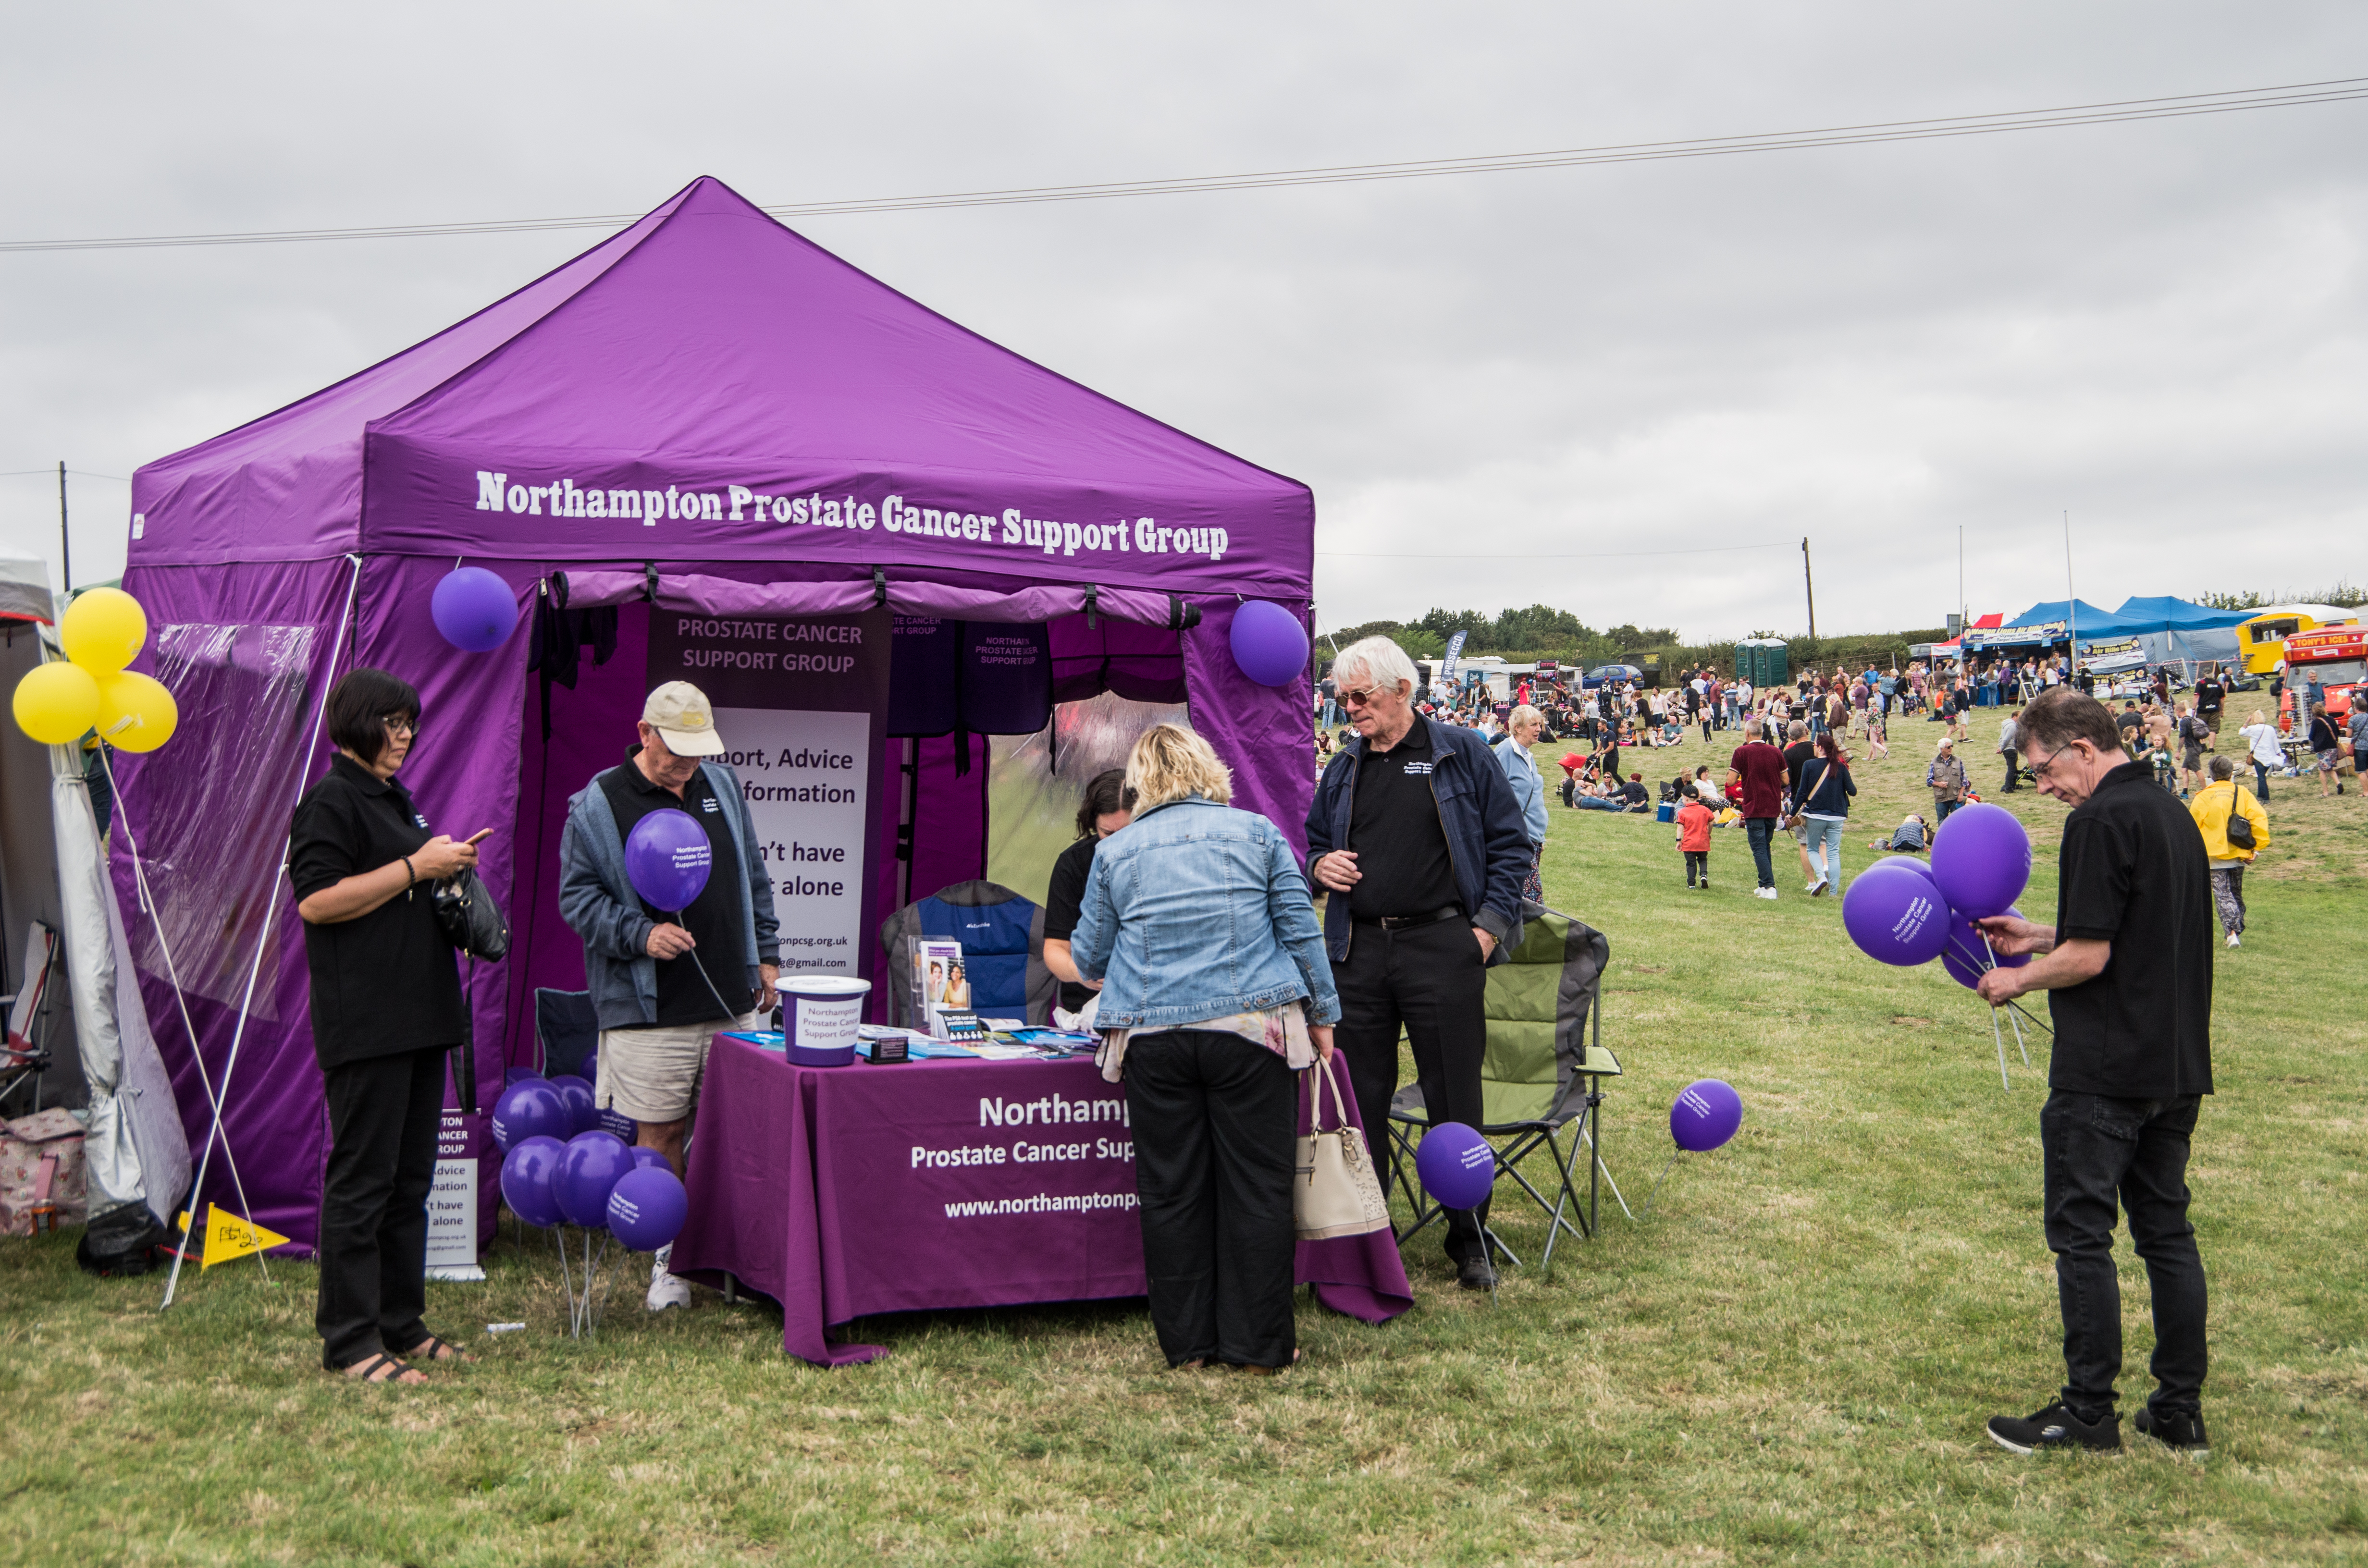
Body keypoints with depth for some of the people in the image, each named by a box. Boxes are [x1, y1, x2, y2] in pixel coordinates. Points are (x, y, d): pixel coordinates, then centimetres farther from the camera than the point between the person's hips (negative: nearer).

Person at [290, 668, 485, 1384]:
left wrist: (448, 862, 12)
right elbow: (316, 900, -20)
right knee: (362, 1182, -5)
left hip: (417, 1017, 10)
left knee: (410, 1179, 13)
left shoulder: (392, 800, 20)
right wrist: (416, 867, -18)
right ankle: (350, 1342, 1)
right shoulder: (331, 802, -9)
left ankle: (401, 1326, 20)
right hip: (364, 1022, -10)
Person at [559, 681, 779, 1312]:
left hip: (735, 1001, 4)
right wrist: (641, 935, -16)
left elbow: (753, 878, 18)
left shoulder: (722, 784, 11)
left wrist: (766, 956, 16)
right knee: (661, 1133, 1)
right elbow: (577, 896, -3)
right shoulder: (597, 805, -4)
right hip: (650, 1011, -4)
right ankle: (668, 1259, 14)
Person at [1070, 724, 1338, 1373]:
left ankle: (1188, 1342, 15)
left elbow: (1088, 958, 14)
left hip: (1152, 1039, 1)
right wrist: (1322, 1016, 12)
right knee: (1256, 1187, 4)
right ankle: (1259, 1343, 8)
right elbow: (1301, 931, 4)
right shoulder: (1256, 833, 6)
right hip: (1249, 1028, -1)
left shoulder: (1115, 851, 9)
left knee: (1172, 1193, 8)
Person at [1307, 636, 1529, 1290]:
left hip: (1442, 947, -4)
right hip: (1357, 952, 4)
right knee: (1360, 1101, 7)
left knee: (1455, 1101, 1)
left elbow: (1510, 843, 2)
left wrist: (1489, 925, -6)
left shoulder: (1460, 755, 1)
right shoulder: (1344, 770, 13)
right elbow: (1316, 840, 26)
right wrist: (1322, 863, 2)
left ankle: (1470, 1241, 14)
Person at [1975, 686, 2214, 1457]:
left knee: (2082, 1234, 0)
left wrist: (2019, 980, -4)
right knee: (2167, 1231, 13)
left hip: (2105, 1069, -9)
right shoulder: (2173, 812, 12)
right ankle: (2181, 1409, 18)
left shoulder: (2100, 822, -17)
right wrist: (2041, 937, 19)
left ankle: (2088, 1411, 6)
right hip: (2177, 1063, 9)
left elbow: (2091, 956, -20)